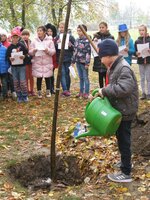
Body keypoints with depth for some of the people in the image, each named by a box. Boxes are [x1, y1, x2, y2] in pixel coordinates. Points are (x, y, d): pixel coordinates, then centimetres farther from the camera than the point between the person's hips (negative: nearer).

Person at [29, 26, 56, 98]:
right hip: (37, 63, 0)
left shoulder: (49, 41, 1)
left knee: (47, 77, 6)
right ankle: (39, 92, 14)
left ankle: (48, 91, 21)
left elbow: (53, 51, -2)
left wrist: (48, 50, -21)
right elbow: (30, 52, 3)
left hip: (47, 63, 0)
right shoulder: (34, 41, 4)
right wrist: (33, 51, -19)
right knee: (39, 77, 2)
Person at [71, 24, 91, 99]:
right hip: (78, 62, 7)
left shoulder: (86, 41, -12)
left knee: (85, 78, 2)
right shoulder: (77, 40, 9)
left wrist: (87, 63, -18)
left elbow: (88, 52, -15)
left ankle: (86, 93, 10)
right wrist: (73, 61, 15)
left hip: (84, 62, -7)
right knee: (80, 77, 14)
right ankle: (81, 92, 22)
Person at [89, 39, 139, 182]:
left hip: (125, 111, -10)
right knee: (121, 138, 23)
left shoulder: (124, 68, -23)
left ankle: (126, 173, 10)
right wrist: (101, 93, 4)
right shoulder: (114, 67, 8)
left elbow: (123, 88, -37)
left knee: (123, 140, -1)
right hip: (119, 109, 10)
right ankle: (125, 162, 42)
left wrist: (105, 91, -28)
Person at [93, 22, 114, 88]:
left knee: (106, 76, -2)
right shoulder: (96, 36, 7)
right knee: (100, 76, 9)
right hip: (99, 60, 3)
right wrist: (94, 42, -14)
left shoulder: (110, 37, -1)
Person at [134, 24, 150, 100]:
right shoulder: (137, 41, 4)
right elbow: (134, 52, 5)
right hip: (140, 61, 2)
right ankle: (143, 93, 15)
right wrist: (137, 53, -15)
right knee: (142, 78, 7)